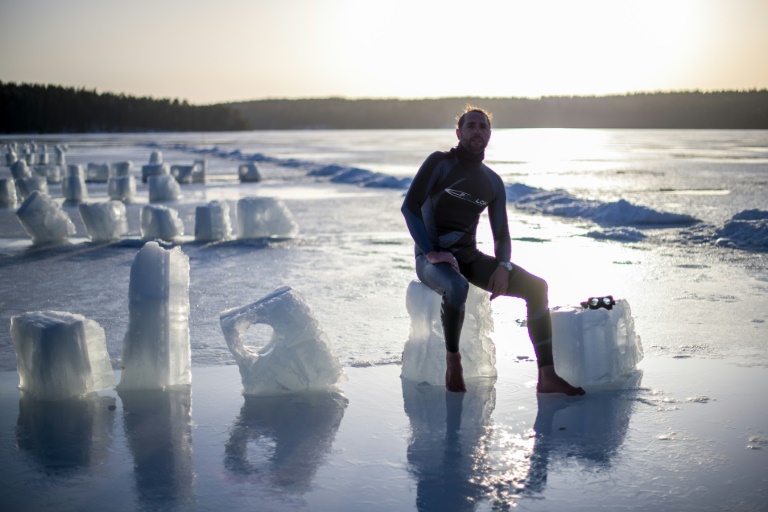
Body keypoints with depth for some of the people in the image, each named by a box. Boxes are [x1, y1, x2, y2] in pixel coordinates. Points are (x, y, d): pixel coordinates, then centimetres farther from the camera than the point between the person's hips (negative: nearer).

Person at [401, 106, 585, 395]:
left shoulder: (493, 182, 10)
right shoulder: (440, 163, -4)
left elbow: (501, 234, 10)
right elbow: (410, 206, -12)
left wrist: (503, 267, -11)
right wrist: (431, 252, -20)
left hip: (470, 257, 6)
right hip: (432, 259, -6)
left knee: (536, 286, -10)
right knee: (457, 288, -41)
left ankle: (548, 377, -12)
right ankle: (452, 358, -16)